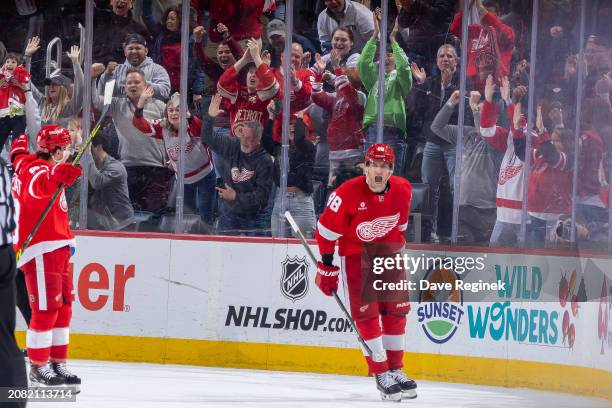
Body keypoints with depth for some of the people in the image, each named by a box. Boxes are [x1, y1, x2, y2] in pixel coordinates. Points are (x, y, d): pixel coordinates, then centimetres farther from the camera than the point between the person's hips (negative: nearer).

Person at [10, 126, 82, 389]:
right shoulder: (38, 168, -14)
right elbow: (42, 183, -39)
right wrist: (58, 176, -56)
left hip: (55, 248, 10)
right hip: (41, 251, -10)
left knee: (63, 308, 11)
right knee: (47, 309, -9)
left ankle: (57, 364, 16)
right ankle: (38, 368, -4)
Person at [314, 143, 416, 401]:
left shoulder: (402, 190, -10)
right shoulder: (347, 194, -24)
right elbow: (326, 230, -14)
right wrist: (327, 267, -10)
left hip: (388, 249, 5)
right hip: (354, 252, -5)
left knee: (396, 310, 6)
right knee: (366, 313, -9)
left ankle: (395, 370, 18)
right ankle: (382, 375, -4)